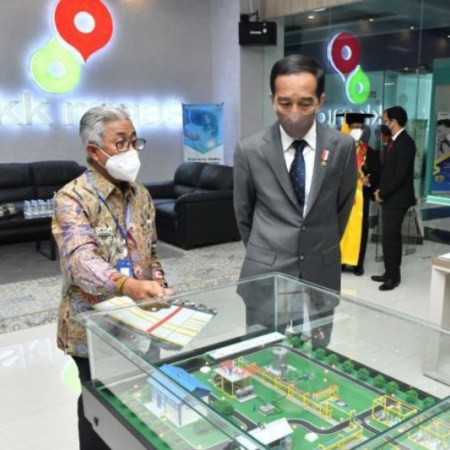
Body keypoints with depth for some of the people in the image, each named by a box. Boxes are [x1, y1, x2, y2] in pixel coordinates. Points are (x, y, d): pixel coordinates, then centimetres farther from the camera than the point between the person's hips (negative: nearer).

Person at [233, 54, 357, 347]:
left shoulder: (343, 147, -6)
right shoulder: (250, 150, -8)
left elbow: (343, 206, 9)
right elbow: (243, 213, 5)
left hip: (321, 274, 1)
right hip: (265, 275, -1)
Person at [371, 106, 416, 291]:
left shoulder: (405, 143, -17)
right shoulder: (394, 141, 13)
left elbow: (400, 175, -21)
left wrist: (382, 194, -14)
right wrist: (380, 190, 5)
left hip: (396, 199, -9)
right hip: (389, 198, 9)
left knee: (389, 238, -6)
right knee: (392, 237, 14)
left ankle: (393, 276, 5)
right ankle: (391, 273, 23)